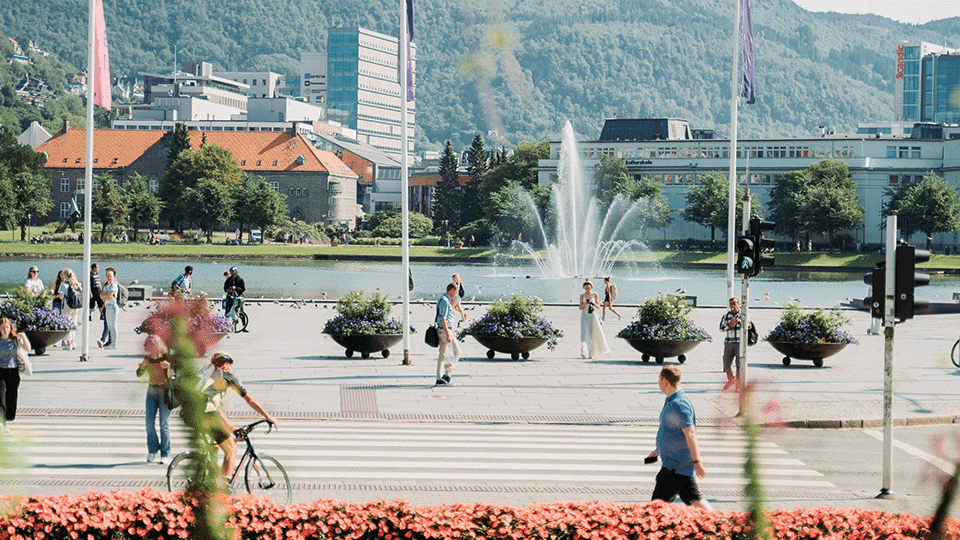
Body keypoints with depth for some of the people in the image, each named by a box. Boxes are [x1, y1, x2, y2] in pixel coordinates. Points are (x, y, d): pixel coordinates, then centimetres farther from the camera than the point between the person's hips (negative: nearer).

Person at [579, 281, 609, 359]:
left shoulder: (595, 295, 2)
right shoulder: (582, 296, 5)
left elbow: (598, 307, 0)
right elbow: (580, 308, 6)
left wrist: (593, 303, -19)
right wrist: (584, 304, -15)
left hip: (593, 316, 0)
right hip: (584, 316, 0)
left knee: (593, 334, 3)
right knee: (584, 333, -14)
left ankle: (591, 353, 19)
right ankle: (584, 352, -25)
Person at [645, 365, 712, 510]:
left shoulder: (678, 405, -19)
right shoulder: (671, 402, 15)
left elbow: (690, 433, -23)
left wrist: (696, 462, -26)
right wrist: (658, 451, 32)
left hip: (676, 465, -10)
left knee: (659, 503, -6)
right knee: (693, 499, 8)